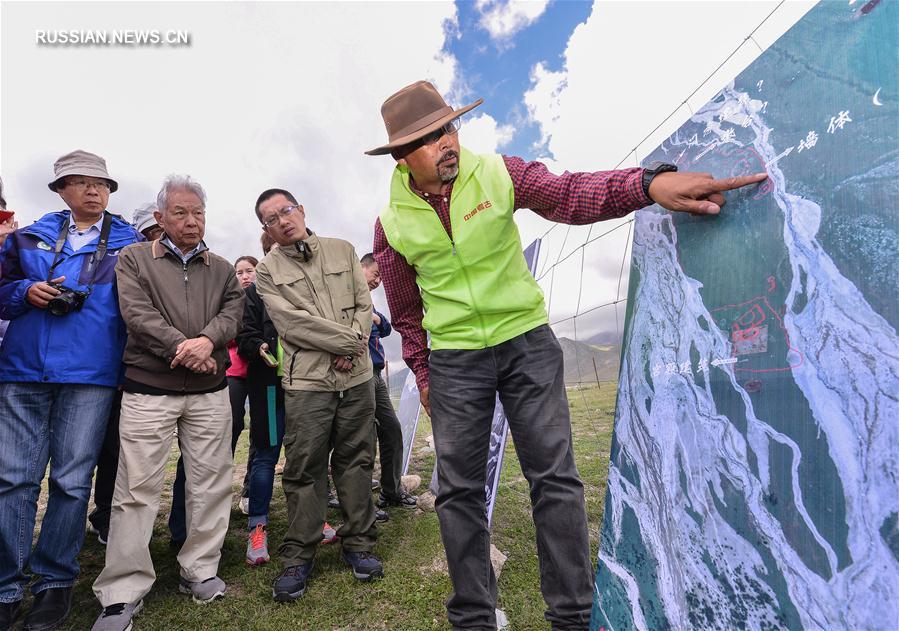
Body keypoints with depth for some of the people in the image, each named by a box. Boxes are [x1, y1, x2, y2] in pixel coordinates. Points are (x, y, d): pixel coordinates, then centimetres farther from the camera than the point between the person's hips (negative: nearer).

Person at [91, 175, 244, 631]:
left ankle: (199, 570, 21)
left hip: (210, 392, 3)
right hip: (148, 391, -2)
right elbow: (137, 314, -7)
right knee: (136, 489, 0)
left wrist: (206, 340, -20)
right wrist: (185, 347, -14)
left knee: (211, 482, 5)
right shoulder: (133, 259, 7)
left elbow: (233, 312, 0)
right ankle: (123, 593, 12)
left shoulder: (222, 269, 14)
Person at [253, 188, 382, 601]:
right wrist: (348, 341, -11)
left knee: (356, 461, 10)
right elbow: (292, 323, -8)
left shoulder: (343, 251, 11)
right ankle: (298, 557, 17)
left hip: (357, 377, 3)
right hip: (306, 382, -2)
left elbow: (364, 304, 7)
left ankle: (358, 544, 24)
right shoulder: (267, 271, 4)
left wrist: (351, 347, -8)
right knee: (304, 469, 2)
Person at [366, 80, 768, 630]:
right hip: (453, 361, 1)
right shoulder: (392, 224, -3)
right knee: (460, 490, 6)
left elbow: (572, 195, -17)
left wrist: (650, 182, -33)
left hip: (527, 342, 0)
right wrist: (421, 370, 10)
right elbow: (405, 310, 8)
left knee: (555, 478, 1)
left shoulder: (496, 174, -6)